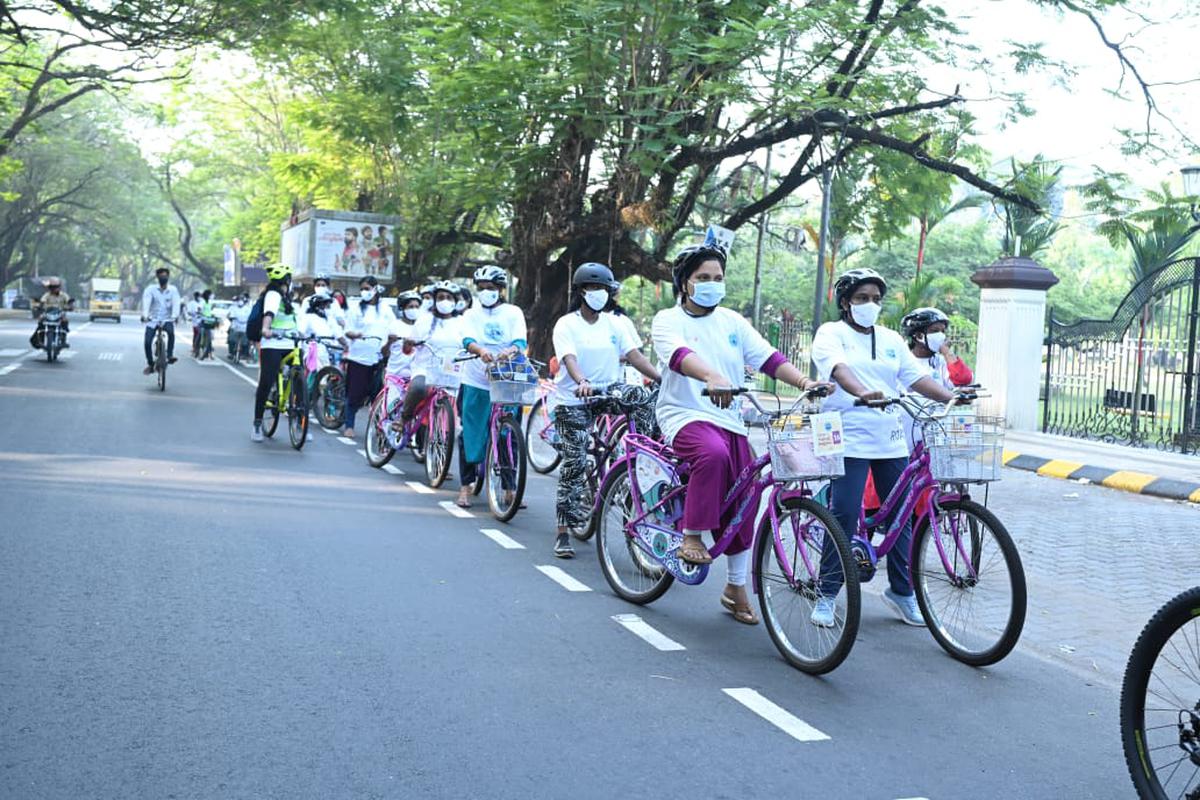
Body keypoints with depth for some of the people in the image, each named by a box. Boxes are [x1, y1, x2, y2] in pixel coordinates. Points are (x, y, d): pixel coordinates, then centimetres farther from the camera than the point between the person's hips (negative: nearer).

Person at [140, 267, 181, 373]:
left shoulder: (173, 290, -2)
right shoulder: (150, 289, -4)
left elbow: (176, 303, -16)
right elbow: (146, 302, -19)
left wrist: (174, 316, -35)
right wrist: (145, 315, -37)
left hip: (167, 319, -1)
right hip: (153, 320, 1)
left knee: (171, 332, -34)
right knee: (147, 342, -10)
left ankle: (170, 356, -24)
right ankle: (150, 364, 10)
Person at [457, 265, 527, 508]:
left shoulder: (513, 313, 7)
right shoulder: (472, 314, 9)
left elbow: (521, 341, -8)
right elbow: (468, 340, -9)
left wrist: (510, 351, -31)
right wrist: (481, 351, -32)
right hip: (475, 382, 1)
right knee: (471, 434, 2)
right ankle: (466, 485, 11)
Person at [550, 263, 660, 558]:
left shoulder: (614, 323, 5)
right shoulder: (566, 324, -6)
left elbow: (634, 355, -5)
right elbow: (569, 359, -23)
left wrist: (663, 378, -20)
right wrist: (582, 383, -44)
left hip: (607, 392, 3)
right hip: (573, 401, -3)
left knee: (644, 398, -27)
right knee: (574, 464, -6)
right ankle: (563, 533, 4)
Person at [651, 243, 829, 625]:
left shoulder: (732, 321, 13)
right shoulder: (668, 320, -2)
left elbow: (767, 357, 2)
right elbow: (679, 355, -24)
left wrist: (805, 382, -16)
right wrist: (712, 377, -44)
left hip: (730, 420, 5)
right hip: (685, 416, -5)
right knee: (713, 453, -38)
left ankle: (736, 588, 19)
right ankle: (691, 537, -23)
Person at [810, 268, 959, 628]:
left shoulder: (891, 340, 17)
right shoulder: (831, 333, 1)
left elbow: (916, 376, 8)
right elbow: (838, 367, -19)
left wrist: (952, 397, -8)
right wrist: (862, 392, -39)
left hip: (891, 443, 6)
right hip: (850, 440, -5)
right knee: (844, 516, -9)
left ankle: (901, 591, 21)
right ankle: (826, 595, 2)